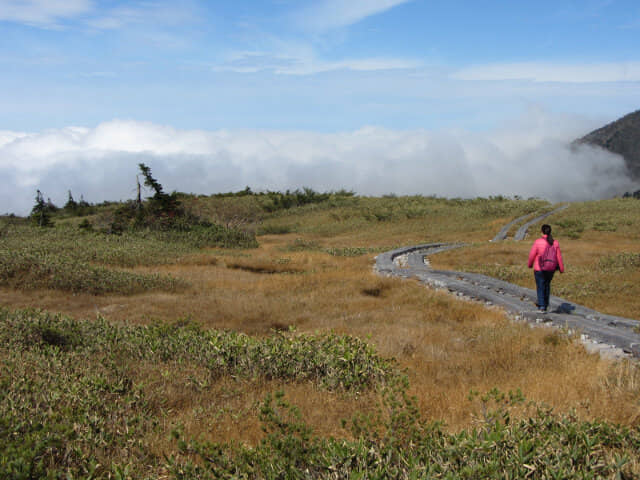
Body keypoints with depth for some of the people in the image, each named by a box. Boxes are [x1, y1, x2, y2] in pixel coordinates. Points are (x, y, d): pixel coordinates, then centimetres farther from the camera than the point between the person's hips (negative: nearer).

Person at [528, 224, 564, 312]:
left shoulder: (538, 242, -13)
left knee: (540, 287, 3)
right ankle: (545, 304, 25)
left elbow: (532, 254, -7)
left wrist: (530, 264, 10)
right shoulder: (555, 243, -4)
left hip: (539, 269, -4)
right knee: (547, 285, 20)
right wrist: (561, 268, 8)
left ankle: (541, 306, -6)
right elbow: (559, 256, -1)